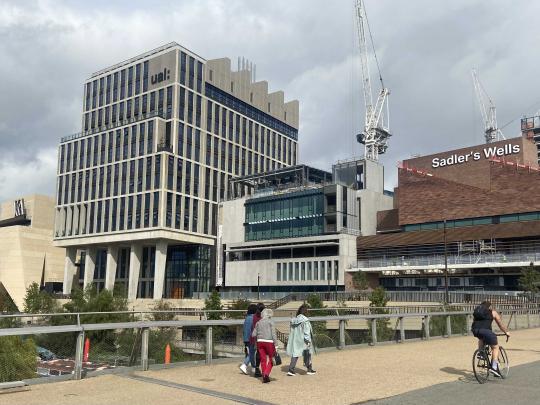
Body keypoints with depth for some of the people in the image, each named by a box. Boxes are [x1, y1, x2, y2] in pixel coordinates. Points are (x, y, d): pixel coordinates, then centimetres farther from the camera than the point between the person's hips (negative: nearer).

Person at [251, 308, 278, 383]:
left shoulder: (258, 323, 10)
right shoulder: (270, 322, -3)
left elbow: (253, 335, 9)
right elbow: (273, 334, -10)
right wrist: (276, 344, -9)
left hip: (260, 342, 4)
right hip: (269, 342, -4)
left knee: (263, 360, 10)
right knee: (271, 359, 8)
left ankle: (264, 377, 10)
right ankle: (266, 373, -12)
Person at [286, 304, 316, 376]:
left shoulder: (293, 320, 4)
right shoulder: (305, 320, -17)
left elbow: (292, 331, 10)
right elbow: (306, 332, -19)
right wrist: (308, 341, -16)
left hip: (295, 340, 6)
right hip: (303, 340, -6)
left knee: (295, 354, 8)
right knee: (307, 354, 12)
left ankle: (291, 369, -3)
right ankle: (309, 369, 24)